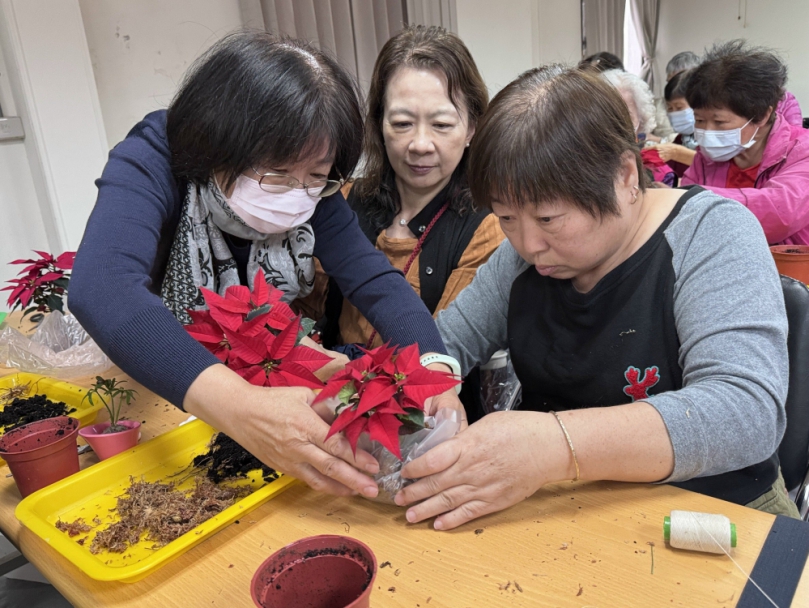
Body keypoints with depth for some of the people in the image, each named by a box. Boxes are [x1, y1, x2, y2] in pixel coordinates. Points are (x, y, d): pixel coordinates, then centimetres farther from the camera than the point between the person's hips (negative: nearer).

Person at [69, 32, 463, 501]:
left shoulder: (314, 194, -13)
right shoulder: (151, 165, -25)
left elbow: (377, 281, -19)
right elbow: (102, 287, -42)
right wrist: (237, 405, -56)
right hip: (158, 389, -2)